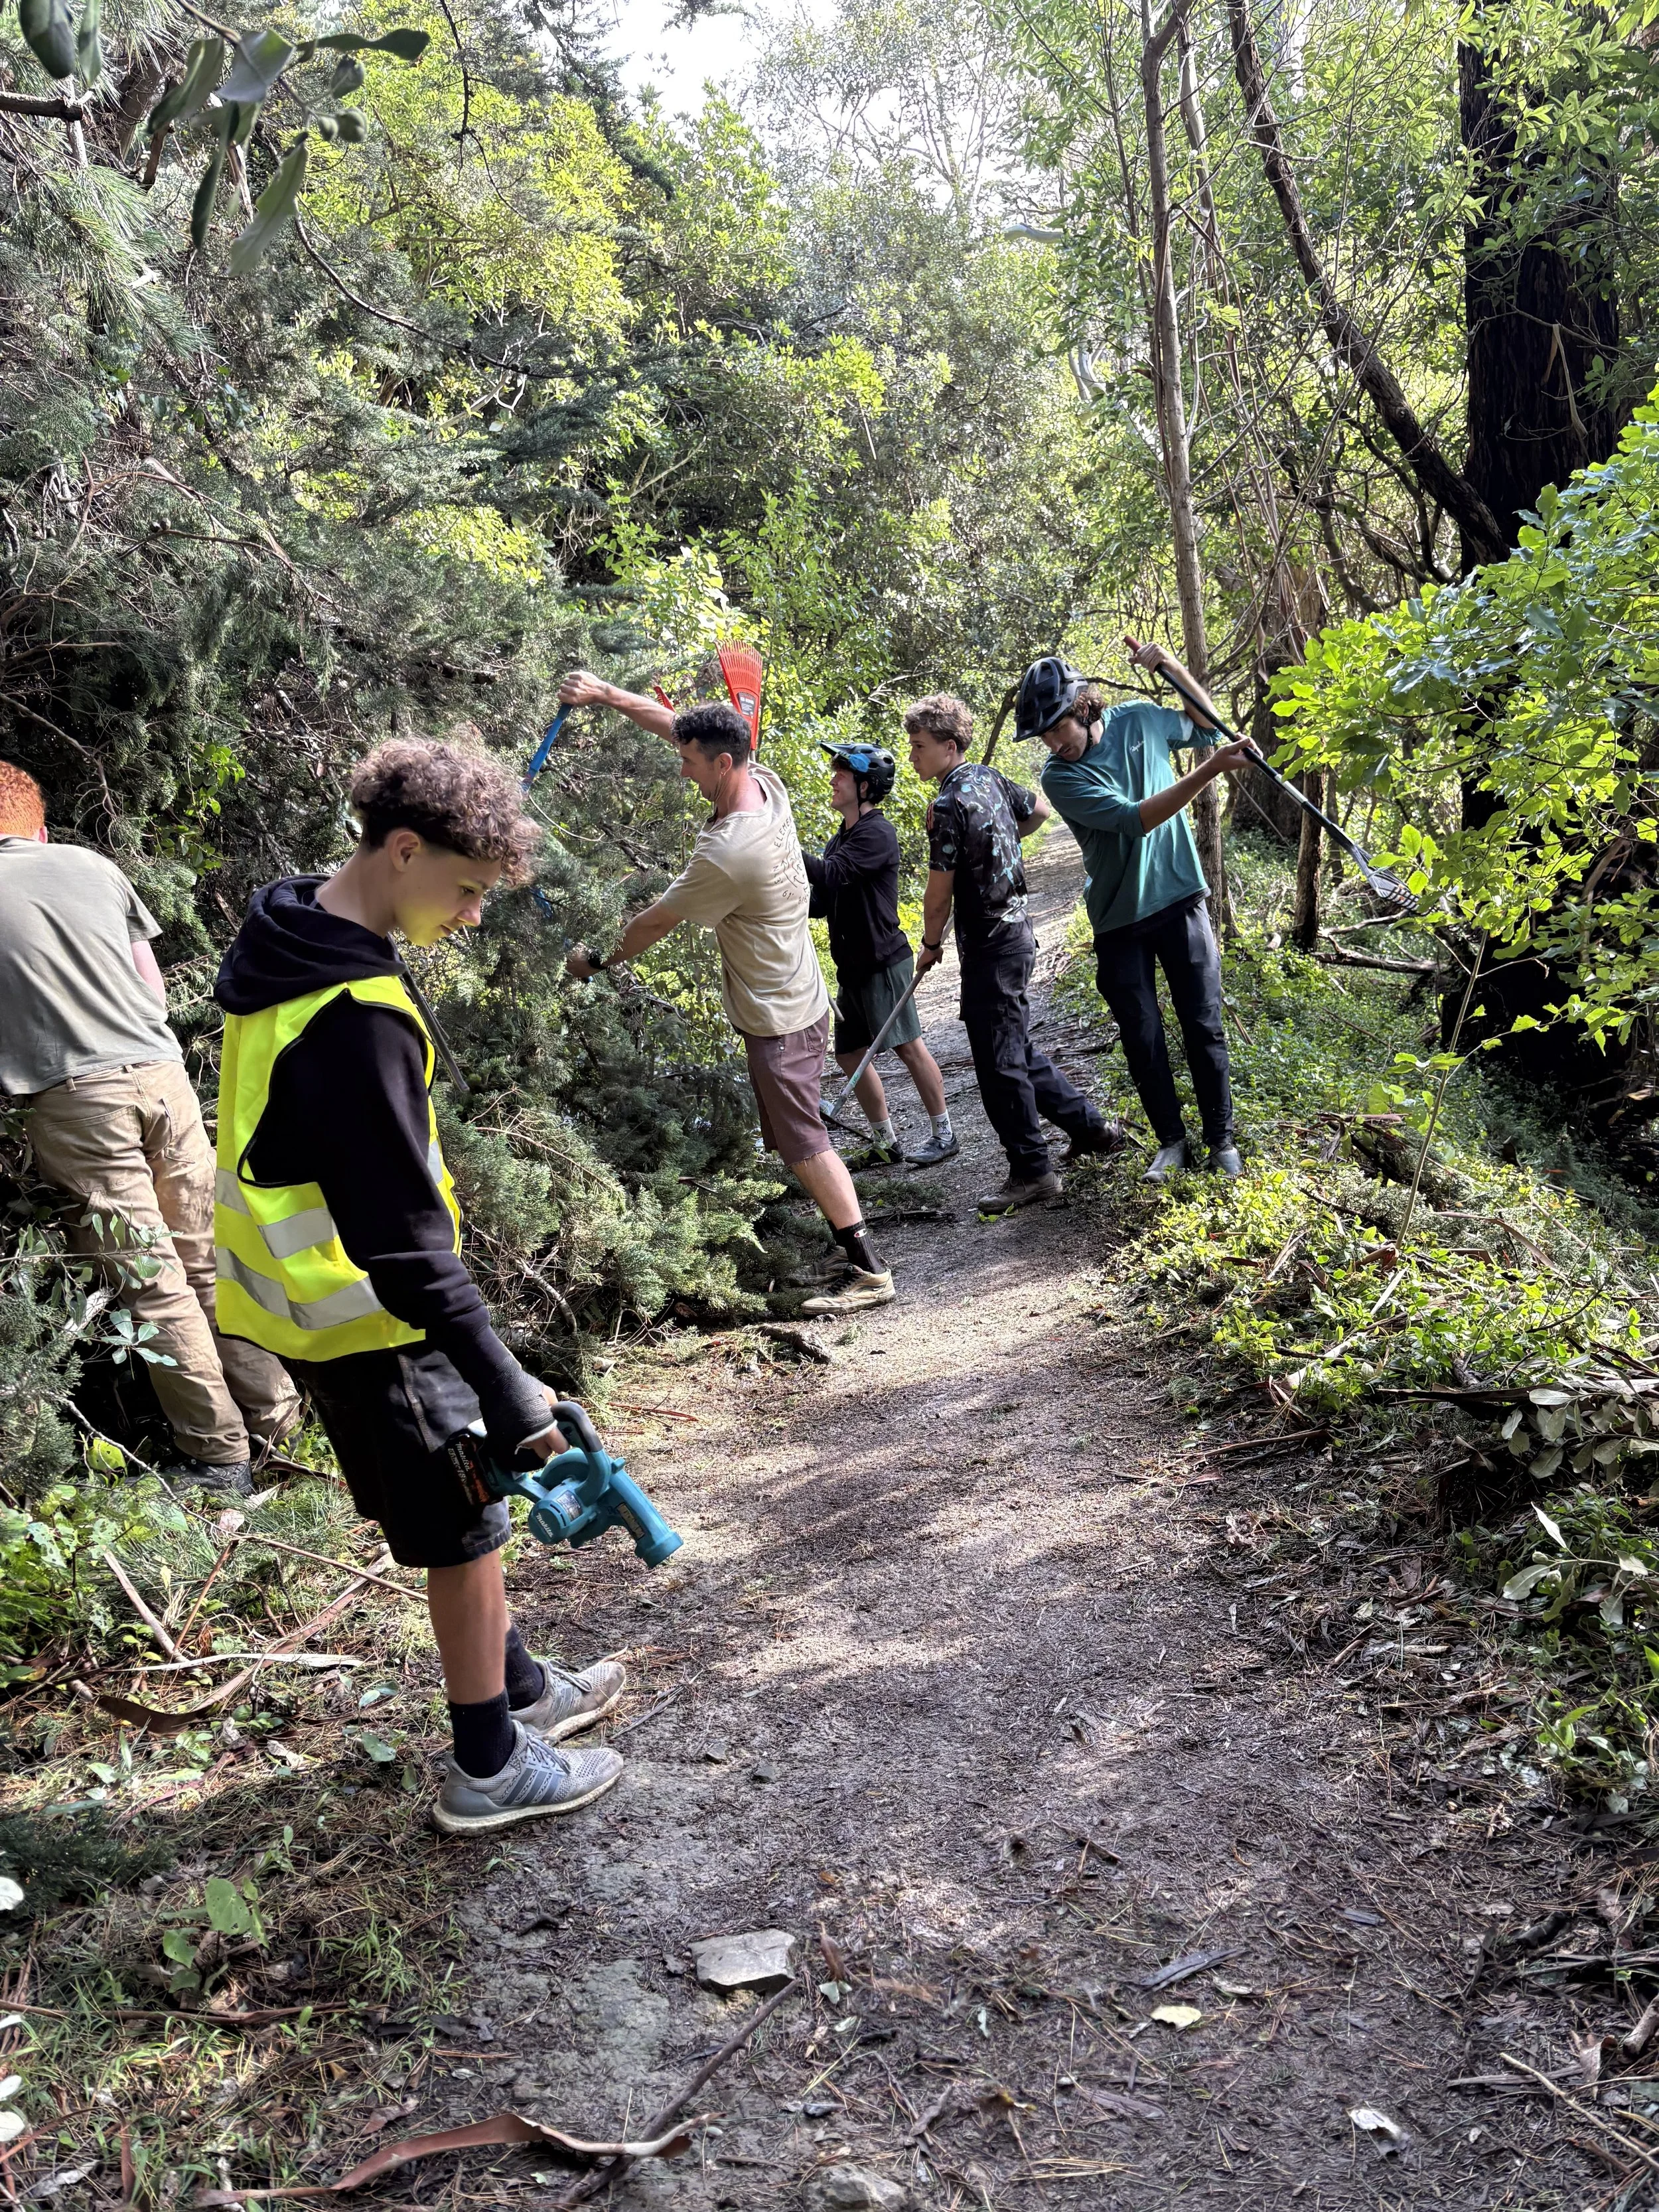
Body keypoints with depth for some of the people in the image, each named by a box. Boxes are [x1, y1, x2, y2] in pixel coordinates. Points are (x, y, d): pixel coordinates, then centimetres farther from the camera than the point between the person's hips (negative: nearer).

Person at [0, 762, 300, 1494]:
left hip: (73, 1098, -3)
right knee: (207, 1262, 12)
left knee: (152, 1282, 0)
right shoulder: (93, 865, 14)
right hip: (160, 1074, 4)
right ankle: (274, 1413, 15)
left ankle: (220, 1457, 4)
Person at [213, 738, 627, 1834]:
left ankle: (523, 1689, 40)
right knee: (467, 1529, 7)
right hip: (367, 1323, -9)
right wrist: (508, 1390, -24)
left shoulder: (280, 945, 2)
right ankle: (490, 1768, 23)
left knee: (464, 1513, 22)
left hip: (299, 1294, 9)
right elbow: (403, 1241, -29)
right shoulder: (357, 1020, -30)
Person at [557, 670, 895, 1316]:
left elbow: (655, 923, -14)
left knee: (803, 1142, -3)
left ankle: (869, 1270, 0)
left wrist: (599, 961, 2)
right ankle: (846, 1230, 30)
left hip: (778, 1020, -9)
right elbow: (678, 724, 10)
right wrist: (605, 693, 9)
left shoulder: (725, 853, -29)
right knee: (793, 1136, 19)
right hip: (796, 999, 9)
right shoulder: (766, 785, -4)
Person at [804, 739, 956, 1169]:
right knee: (849, 1055, 10)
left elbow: (830, 874, -26)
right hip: (852, 967, 10)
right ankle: (885, 1144, 19)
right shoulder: (843, 837, 16)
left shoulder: (876, 834, -13)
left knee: (908, 1046, -5)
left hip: (883, 962, -10)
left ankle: (944, 1135, 5)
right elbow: (822, 902, 15)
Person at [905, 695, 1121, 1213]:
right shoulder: (989, 778, 6)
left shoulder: (950, 806, -19)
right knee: (1017, 1049, 19)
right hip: (1015, 932, 9)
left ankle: (1032, 1172, 4)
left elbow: (939, 893, -15)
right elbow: (1040, 810, 24)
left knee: (998, 1063, -2)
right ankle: (1089, 1126, 27)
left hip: (990, 947, -9)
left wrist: (931, 944, 1)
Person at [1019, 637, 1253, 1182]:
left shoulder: (1140, 719, -3)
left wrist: (1172, 666, -1)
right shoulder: (1059, 776, -14)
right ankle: (1172, 1140, 21)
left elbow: (1205, 721, 15)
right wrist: (1210, 770, -32)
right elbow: (1136, 819, -25)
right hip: (1120, 922, -1)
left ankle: (1222, 1138, 16)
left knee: (1203, 1026, 4)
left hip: (1180, 899, 1)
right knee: (1142, 1039, 5)